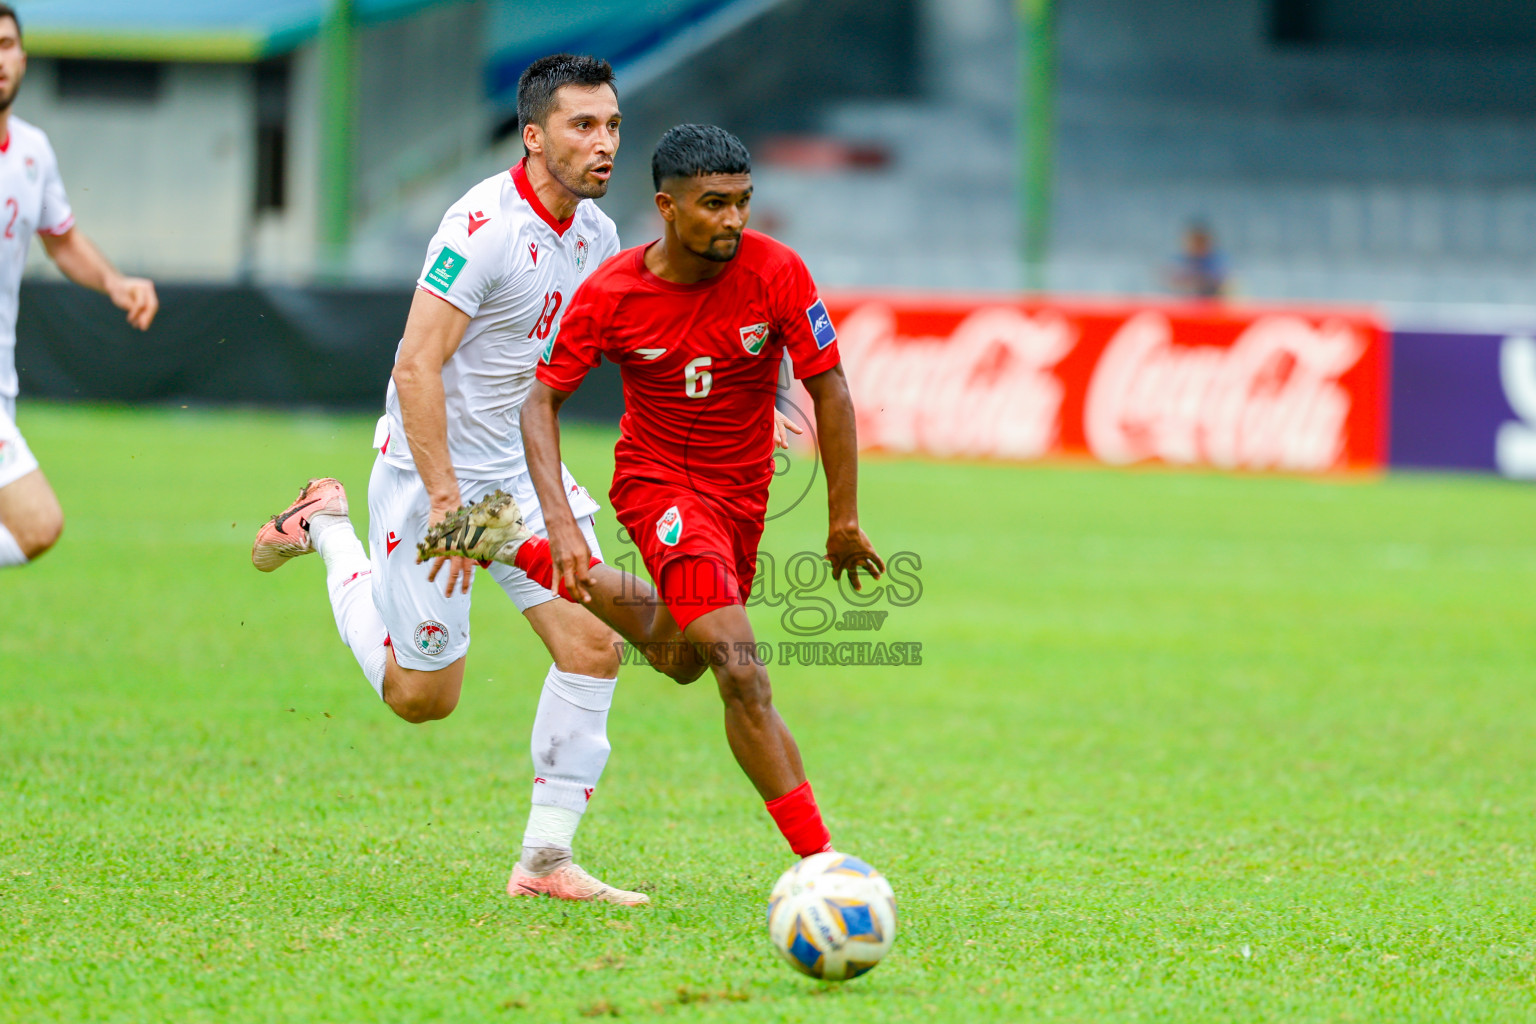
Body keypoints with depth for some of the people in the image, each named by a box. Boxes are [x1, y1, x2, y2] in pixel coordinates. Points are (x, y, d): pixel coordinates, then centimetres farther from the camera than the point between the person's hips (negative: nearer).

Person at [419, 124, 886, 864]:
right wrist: (560, 523, -22)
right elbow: (543, 399, -9)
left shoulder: (775, 273, -18)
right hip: (657, 477, -4)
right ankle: (819, 859, -19)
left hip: (742, 489, 4)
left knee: (676, 652, 25)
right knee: (740, 672, -21)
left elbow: (828, 391, -9)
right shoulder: (610, 295, -19)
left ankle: (516, 548, 37)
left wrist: (844, 521, -9)